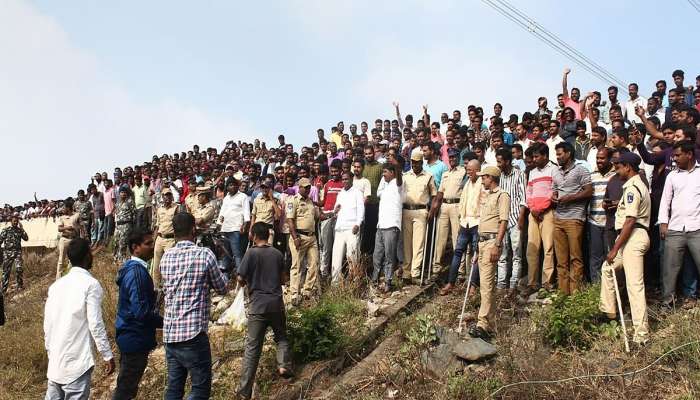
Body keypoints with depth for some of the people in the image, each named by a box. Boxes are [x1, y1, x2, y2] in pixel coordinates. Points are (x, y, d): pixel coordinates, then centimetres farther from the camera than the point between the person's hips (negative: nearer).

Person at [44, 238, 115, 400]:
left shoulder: (56, 285, 9)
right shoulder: (91, 284, -11)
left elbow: (47, 325, 12)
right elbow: (95, 324, -15)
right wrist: (108, 356, -9)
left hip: (55, 361, 7)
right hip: (77, 362, -6)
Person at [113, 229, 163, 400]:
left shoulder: (131, 268, 10)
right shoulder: (137, 272, -21)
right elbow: (141, 311, -25)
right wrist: (165, 322, -13)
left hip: (129, 336, 10)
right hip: (136, 339, -10)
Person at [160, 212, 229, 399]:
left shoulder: (166, 257, 6)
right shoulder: (204, 254, -10)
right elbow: (222, 288, 2)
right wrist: (218, 272, 19)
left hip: (170, 332, 6)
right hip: (194, 334, -6)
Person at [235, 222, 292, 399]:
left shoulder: (251, 253, -7)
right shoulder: (278, 254, 6)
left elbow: (240, 279, -8)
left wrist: (247, 284, 13)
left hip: (258, 305, -3)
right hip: (276, 302, 3)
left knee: (252, 347, 0)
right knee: (281, 336, 25)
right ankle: (284, 364, 3)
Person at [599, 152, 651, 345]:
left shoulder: (632, 188, -15)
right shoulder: (637, 185, 19)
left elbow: (630, 221, -20)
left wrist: (615, 249, -18)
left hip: (633, 237, -11)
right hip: (632, 236, 11)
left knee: (635, 284, -11)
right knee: (608, 268, 23)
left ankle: (641, 333, -10)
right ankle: (608, 311, 31)